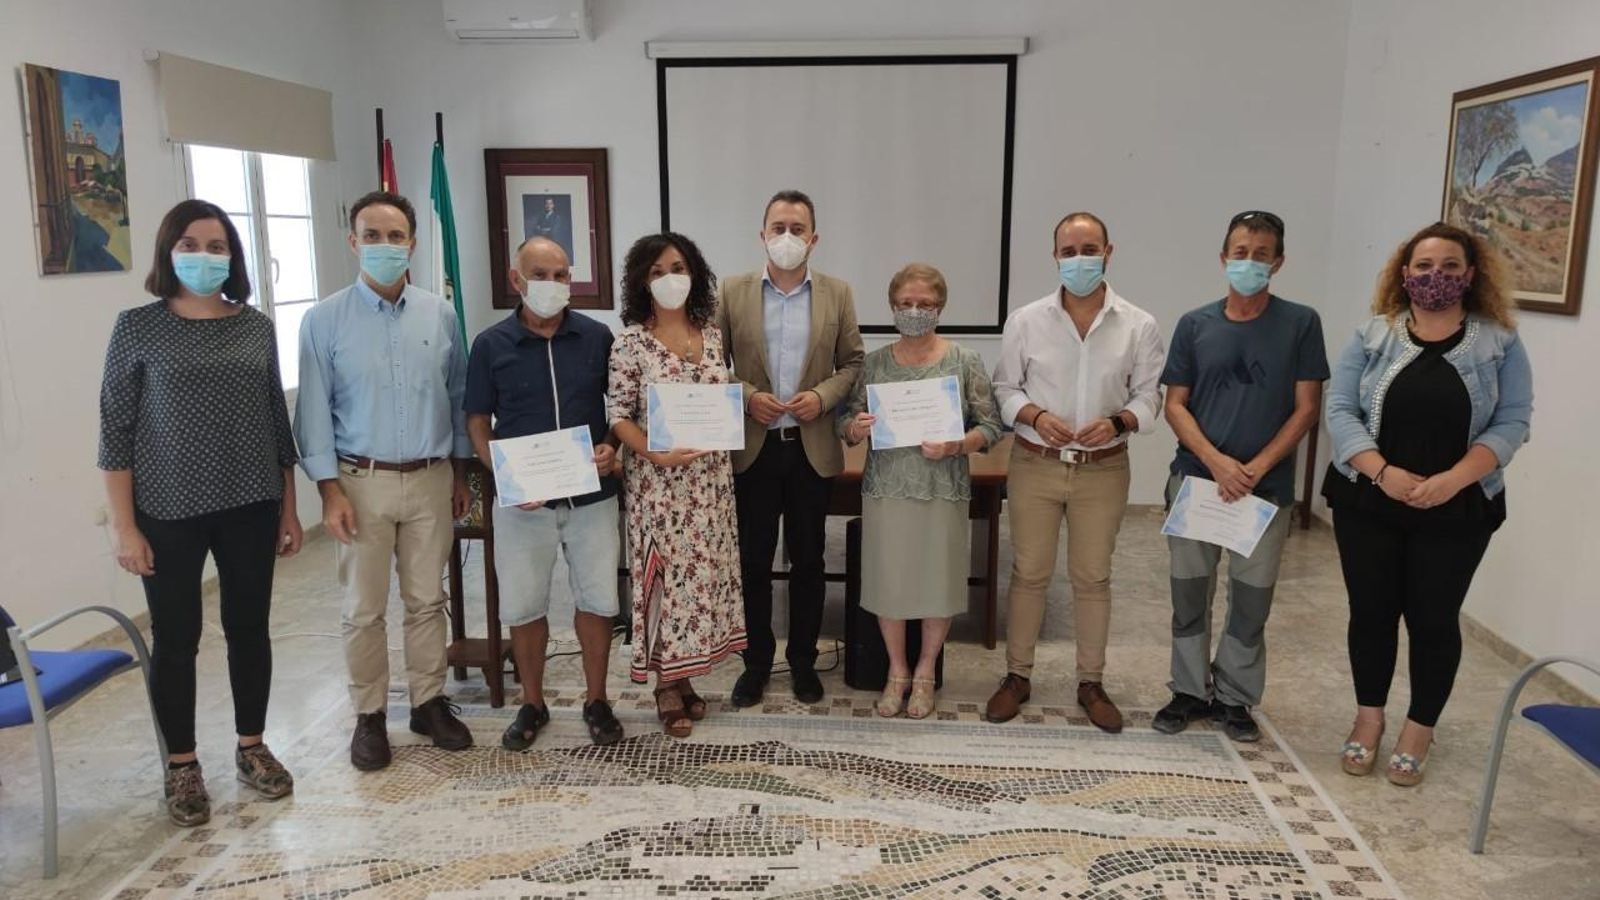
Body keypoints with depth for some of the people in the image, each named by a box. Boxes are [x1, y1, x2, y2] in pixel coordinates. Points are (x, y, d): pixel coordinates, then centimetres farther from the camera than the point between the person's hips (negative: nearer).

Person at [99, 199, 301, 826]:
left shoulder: (256, 327, 4)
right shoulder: (138, 327, -4)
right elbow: (116, 431, -4)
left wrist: (289, 508, 9)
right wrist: (125, 526, -8)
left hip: (250, 507, 3)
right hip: (169, 513, -2)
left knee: (250, 628, 12)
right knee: (175, 639, 7)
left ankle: (252, 748, 29)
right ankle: (182, 766, 23)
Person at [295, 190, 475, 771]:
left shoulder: (439, 314, 3)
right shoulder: (325, 320, -4)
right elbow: (314, 411, -4)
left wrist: (461, 474, 10)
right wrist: (329, 490, -9)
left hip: (431, 479, 2)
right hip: (363, 481, -2)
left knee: (427, 600, 12)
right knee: (364, 609, 7)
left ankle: (429, 702, 25)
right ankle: (369, 715, 21)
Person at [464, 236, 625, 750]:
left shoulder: (597, 337, 1)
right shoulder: (490, 345, -1)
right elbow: (478, 421, 3)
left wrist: (612, 447, -10)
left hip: (592, 495, 1)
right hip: (523, 500, 0)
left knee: (597, 599, 7)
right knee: (522, 606, 8)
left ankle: (596, 701, 26)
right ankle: (533, 704, 28)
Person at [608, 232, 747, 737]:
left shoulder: (712, 336, 7)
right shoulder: (631, 342, -6)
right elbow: (618, 414, -7)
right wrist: (656, 453, -20)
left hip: (710, 477, 4)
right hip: (658, 478, -4)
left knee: (702, 571, 9)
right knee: (665, 574, 1)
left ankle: (683, 675, 25)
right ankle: (667, 688, 15)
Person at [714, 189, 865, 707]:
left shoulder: (837, 294, 3)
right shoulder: (734, 292, 1)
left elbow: (853, 363, 5)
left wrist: (823, 396, -12)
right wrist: (746, 396, -13)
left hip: (813, 447, 1)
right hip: (753, 446, 0)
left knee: (808, 560, 10)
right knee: (754, 560, 8)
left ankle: (803, 660, 26)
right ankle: (757, 661, 24)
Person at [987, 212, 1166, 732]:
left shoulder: (1139, 326, -2)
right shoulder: (1026, 321, -3)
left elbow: (1149, 396, 1)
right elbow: (1005, 388, 3)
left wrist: (1118, 422, -19)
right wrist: (1035, 416, -16)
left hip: (1103, 469, 0)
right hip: (1035, 465, 0)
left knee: (1092, 576, 11)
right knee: (1029, 572, 8)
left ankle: (1091, 683, 25)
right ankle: (1018, 675, 23)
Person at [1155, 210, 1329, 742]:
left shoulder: (1300, 323, -1)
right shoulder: (1194, 325, 3)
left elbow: (1306, 408, -3)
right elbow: (1175, 405, 1)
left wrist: (1255, 469, -12)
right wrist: (1217, 463, -13)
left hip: (1267, 487, -1)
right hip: (1195, 478, 1)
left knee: (1252, 599, 7)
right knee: (1189, 593, 8)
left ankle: (1235, 698, 24)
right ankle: (1190, 691, 24)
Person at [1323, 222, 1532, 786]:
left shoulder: (1499, 343, 0)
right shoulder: (1373, 336, 1)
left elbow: (1511, 423, -6)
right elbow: (1340, 409, -5)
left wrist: (1451, 480, -19)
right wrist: (1382, 472, -18)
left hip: (1457, 512, -1)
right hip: (1368, 504, 1)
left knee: (1434, 620, 7)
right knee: (1371, 612, 9)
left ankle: (1419, 732, 23)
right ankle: (1368, 719, 26)